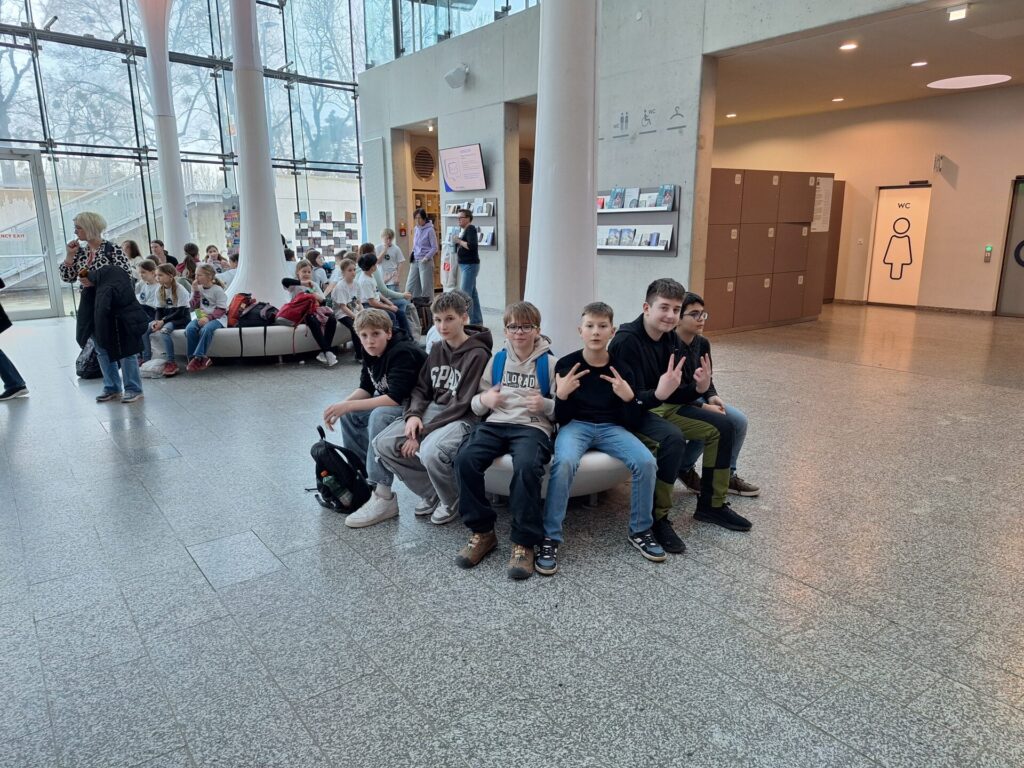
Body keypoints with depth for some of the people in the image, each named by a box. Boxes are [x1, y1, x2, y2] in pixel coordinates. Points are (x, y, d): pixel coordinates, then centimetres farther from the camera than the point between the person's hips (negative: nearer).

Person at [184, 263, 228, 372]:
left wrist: (209, 317, -24)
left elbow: (221, 310, -10)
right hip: (201, 317, 5)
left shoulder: (218, 290, -4)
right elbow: (194, 306, 5)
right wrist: (195, 291, -6)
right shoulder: (198, 288, 11)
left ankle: (198, 357, -30)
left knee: (206, 329, -37)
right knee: (189, 328, -27)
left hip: (215, 318, -5)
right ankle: (193, 359, -22)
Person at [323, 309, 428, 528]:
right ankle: (362, 476, 10)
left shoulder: (402, 353, -26)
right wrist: (341, 406, -12)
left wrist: (347, 406, -32)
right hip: (393, 404, 10)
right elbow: (366, 388, 8)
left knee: (380, 416, -33)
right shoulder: (371, 352, 0)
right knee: (350, 415, 6)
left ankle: (383, 498, -30)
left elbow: (396, 397, -34)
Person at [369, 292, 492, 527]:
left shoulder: (477, 354, -13)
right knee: (383, 444, -11)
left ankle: (451, 501, -2)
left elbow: (462, 404, -17)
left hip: (462, 419, -7)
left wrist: (423, 432, -19)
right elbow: (421, 388, 13)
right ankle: (431, 492, 8)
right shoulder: (437, 349, 9)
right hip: (432, 411, 7)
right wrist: (413, 414, -10)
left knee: (430, 452, -36)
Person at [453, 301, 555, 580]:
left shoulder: (548, 363, 8)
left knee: (527, 466, -37)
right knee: (465, 459, -26)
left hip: (533, 426, -3)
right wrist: (484, 400, -2)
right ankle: (482, 532, -9)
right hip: (495, 423, 4)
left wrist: (545, 405, -14)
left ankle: (524, 542, -21)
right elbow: (476, 405, 21)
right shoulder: (497, 360, 18)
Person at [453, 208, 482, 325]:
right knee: (472, 293, 12)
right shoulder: (464, 230, 17)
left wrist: (459, 241, -13)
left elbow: (472, 246, -24)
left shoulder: (471, 229, -11)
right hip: (465, 265, 10)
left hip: (470, 265, -10)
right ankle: (477, 321, 17)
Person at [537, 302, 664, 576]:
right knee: (564, 462, -36)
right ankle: (550, 538, -21)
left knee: (646, 462, -24)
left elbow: (632, 422, 1)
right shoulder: (566, 365, -5)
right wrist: (561, 395, -22)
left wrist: (628, 398, -19)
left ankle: (640, 531, -1)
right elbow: (561, 419, -3)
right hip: (576, 425, -2)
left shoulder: (621, 367, 1)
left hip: (612, 427, 2)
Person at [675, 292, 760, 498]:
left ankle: (726, 475, 9)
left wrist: (712, 397, -15)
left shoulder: (703, 344, 1)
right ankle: (684, 468, -2)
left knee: (739, 420, -6)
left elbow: (706, 380, 8)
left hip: (694, 398, 8)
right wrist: (704, 408, -27)